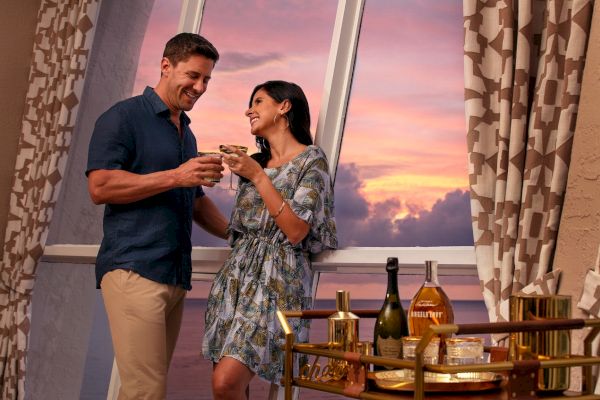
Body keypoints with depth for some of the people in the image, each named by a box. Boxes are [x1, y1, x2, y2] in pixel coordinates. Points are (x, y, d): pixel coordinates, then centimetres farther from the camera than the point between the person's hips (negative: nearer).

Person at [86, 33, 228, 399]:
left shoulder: (187, 134, 23)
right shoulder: (124, 116, -1)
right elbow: (100, 186, -12)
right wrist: (176, 176, -15)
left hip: (176, 274, 8)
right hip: (134, 269, -7)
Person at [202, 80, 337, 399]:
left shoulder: (311, 159, -1)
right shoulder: (254, 162, 18)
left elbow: (296, 230, -12)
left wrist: (258, 176, -10)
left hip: (276, 279, -7)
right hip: (236, 275, 7)